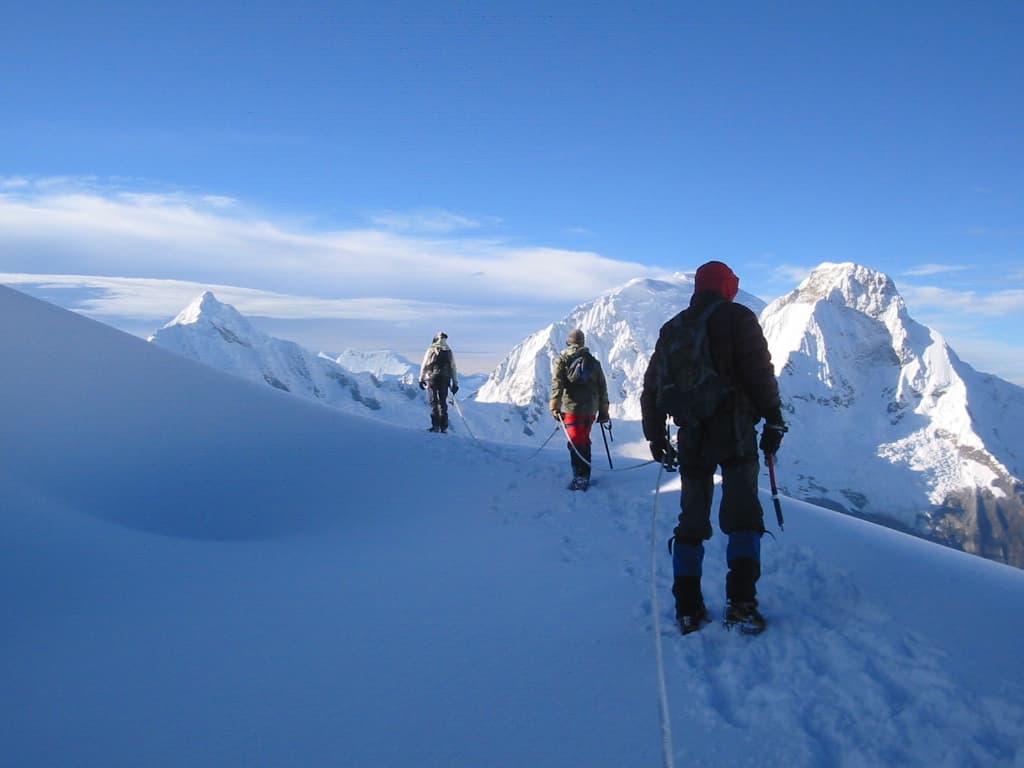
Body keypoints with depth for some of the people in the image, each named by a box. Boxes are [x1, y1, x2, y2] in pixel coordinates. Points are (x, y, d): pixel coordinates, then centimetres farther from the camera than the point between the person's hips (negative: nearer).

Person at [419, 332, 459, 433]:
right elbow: (453, 368, 6)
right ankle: (444, 427, 6)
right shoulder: (449, 351, 6)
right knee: (443, 402, 9)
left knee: (434, 402, 3)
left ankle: (436, 426, -4)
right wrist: (455, 383, 10)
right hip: (445, 379, 2)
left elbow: (424, 366, 0)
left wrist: (421, 379, 8)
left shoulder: (430, 349, 0)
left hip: (432, 378, -2)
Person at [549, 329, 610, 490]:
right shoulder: (593, 361, 12)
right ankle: (585, 476, 24)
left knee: (576, 444, -4)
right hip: (590, 409, 4)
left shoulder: (562, 360, 0)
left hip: (572, 408, -4)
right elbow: (602, 388, 13)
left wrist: (555, 407, -15)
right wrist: (603, 411, 18)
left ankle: (580, 478, -13)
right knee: (585, 442, 17)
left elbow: (557, 384, -13)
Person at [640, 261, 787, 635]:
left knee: (692, 519, 9)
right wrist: (774, 420, -1)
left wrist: (655, 435, 22)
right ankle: (741, 604, -10)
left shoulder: (672, 328, 16)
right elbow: (761, 373, -7)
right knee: (742, 515, -1)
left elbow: (652, 386, 16)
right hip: (734, 428, -4)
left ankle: (688, 608, 7)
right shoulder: (739, 318, 2)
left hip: (691, 434, 4)